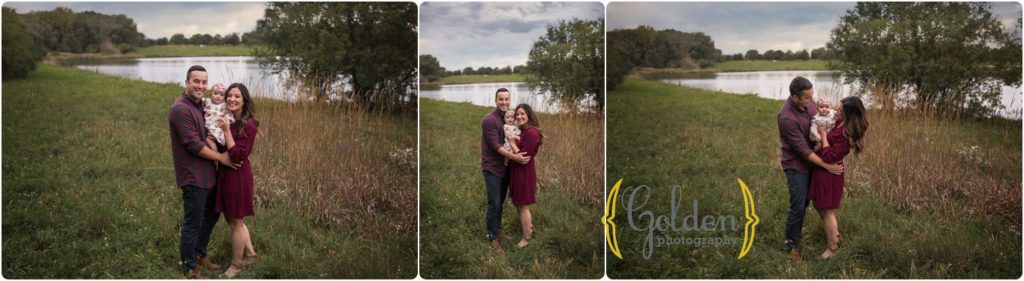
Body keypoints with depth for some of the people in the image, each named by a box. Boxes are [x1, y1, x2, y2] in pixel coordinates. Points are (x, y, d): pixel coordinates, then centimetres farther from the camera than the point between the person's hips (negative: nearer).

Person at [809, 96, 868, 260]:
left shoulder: (846, 134, -28)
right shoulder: (840, 123, -2)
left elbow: (829, 157, -27)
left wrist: (823, 135, -20)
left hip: (829, 173, -10)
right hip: (823, 171, 10)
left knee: (827, 211, 7)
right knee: (818, 205, 25)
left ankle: (832, 248, 24)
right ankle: (835, 235, 45)